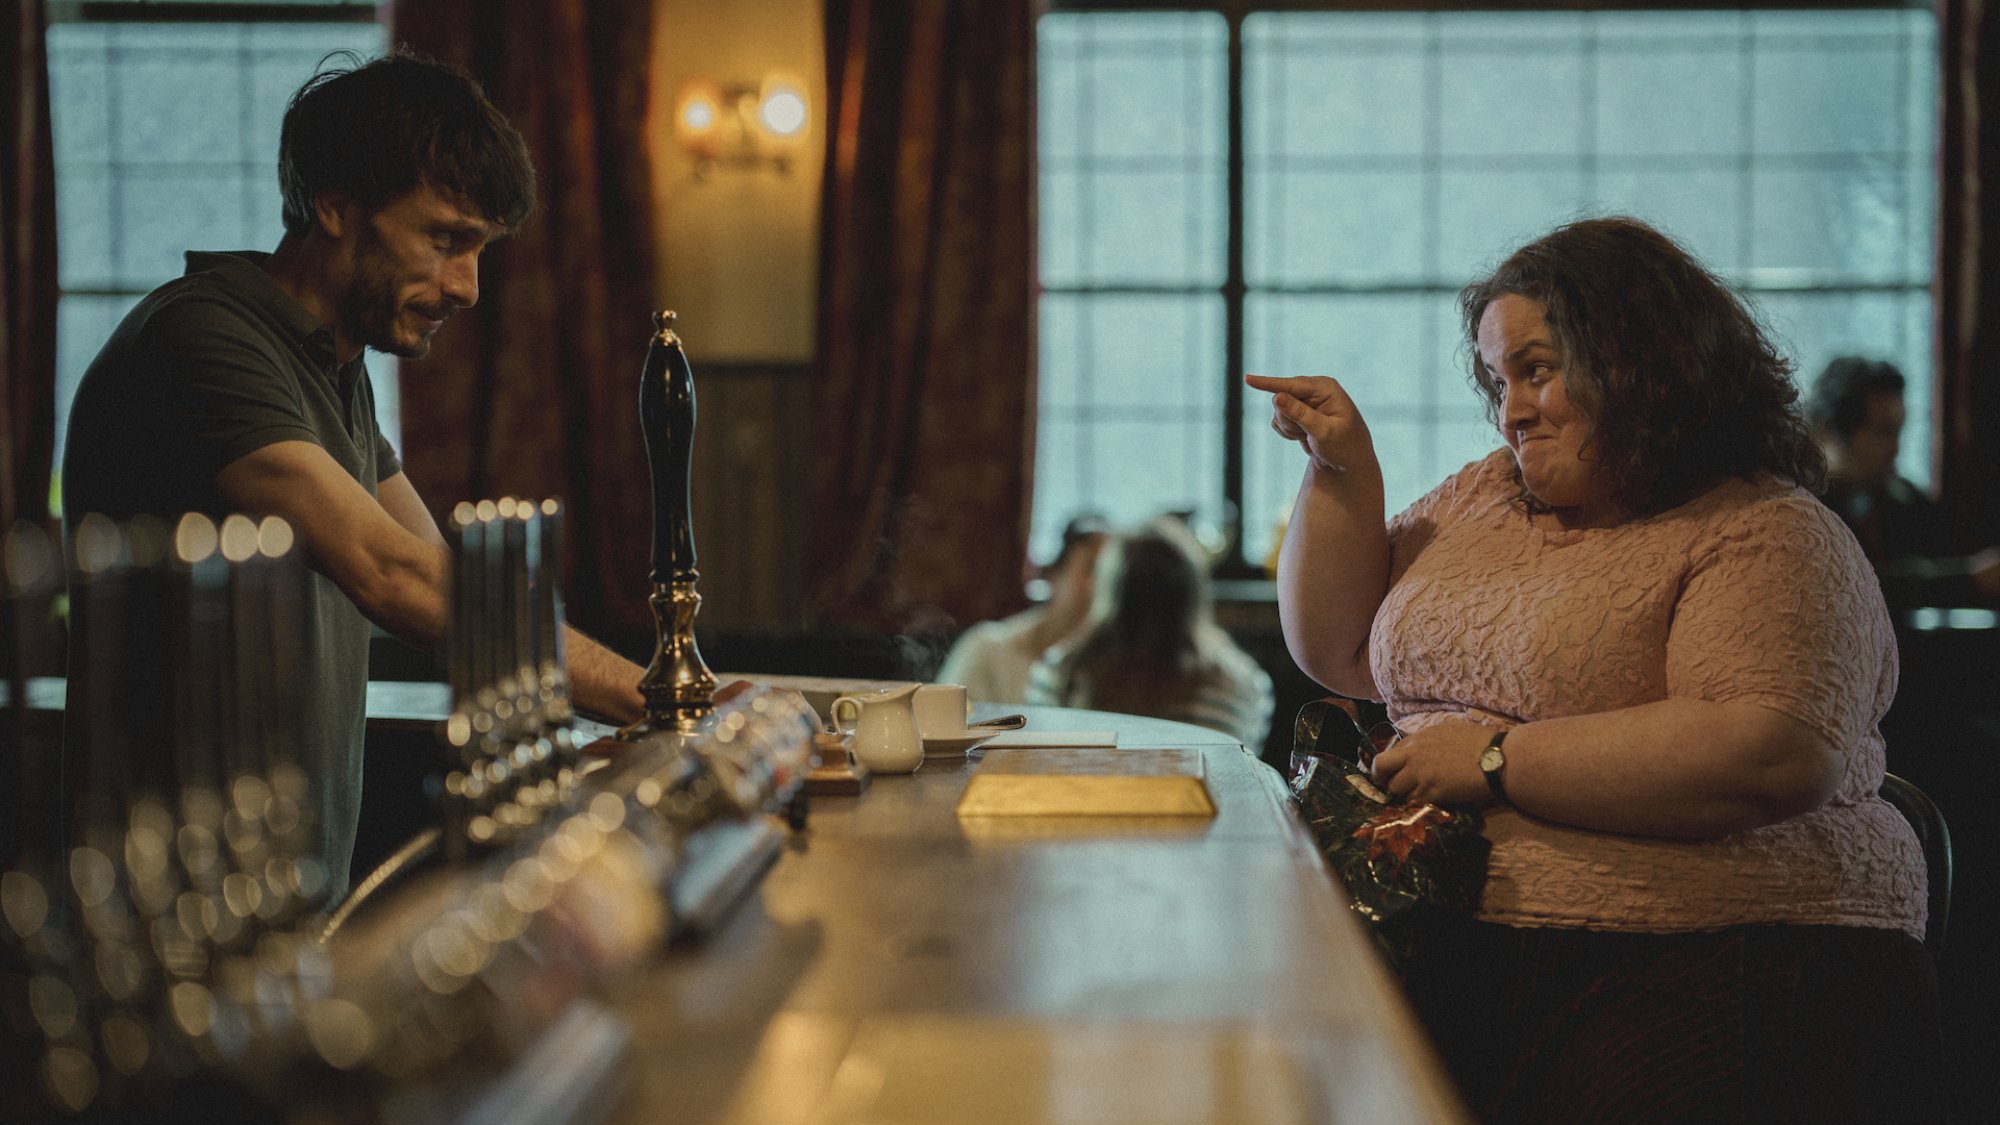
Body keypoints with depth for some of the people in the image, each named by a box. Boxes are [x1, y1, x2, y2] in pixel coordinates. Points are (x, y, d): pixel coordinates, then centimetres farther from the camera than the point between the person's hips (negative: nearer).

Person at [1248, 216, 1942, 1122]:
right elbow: (1338, 653, 27)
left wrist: (1497, 761, -15)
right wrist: (1342, 470, 13)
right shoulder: (1488, 494, 21)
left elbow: (1774, 761, -19)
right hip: (1447, 948, 6)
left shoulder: (1766, 538, -3)